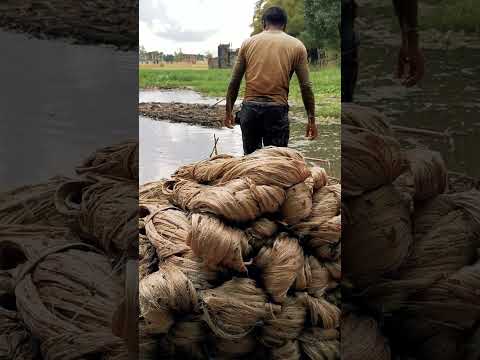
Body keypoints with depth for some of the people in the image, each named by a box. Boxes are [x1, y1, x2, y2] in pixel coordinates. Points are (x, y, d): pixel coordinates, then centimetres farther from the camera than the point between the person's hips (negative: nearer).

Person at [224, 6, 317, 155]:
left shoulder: (248, 43, 12)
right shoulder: (296, 46, 7)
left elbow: (234, 82, 12)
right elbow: (306, 87, 4)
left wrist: (229, 111, 21)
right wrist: (311, 119, 9)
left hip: (250, 108, 2)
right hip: (277, 110, -2)